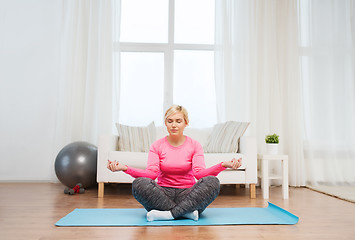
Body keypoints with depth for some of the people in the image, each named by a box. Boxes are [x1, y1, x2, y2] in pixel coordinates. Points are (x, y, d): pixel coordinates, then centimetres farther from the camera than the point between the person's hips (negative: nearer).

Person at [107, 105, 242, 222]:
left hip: (187, 194, 0)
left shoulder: (195, 145, 3)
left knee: (212, 182, -28)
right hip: (164, 193, 0)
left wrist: (223, 165, -29)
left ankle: (168, 214, -29)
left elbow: (200, 173, -11)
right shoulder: (157, 146, 4)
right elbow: (152, 173, -9)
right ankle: (186, 212, -27)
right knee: (139, 184, -29)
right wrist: (125, 168, -24)